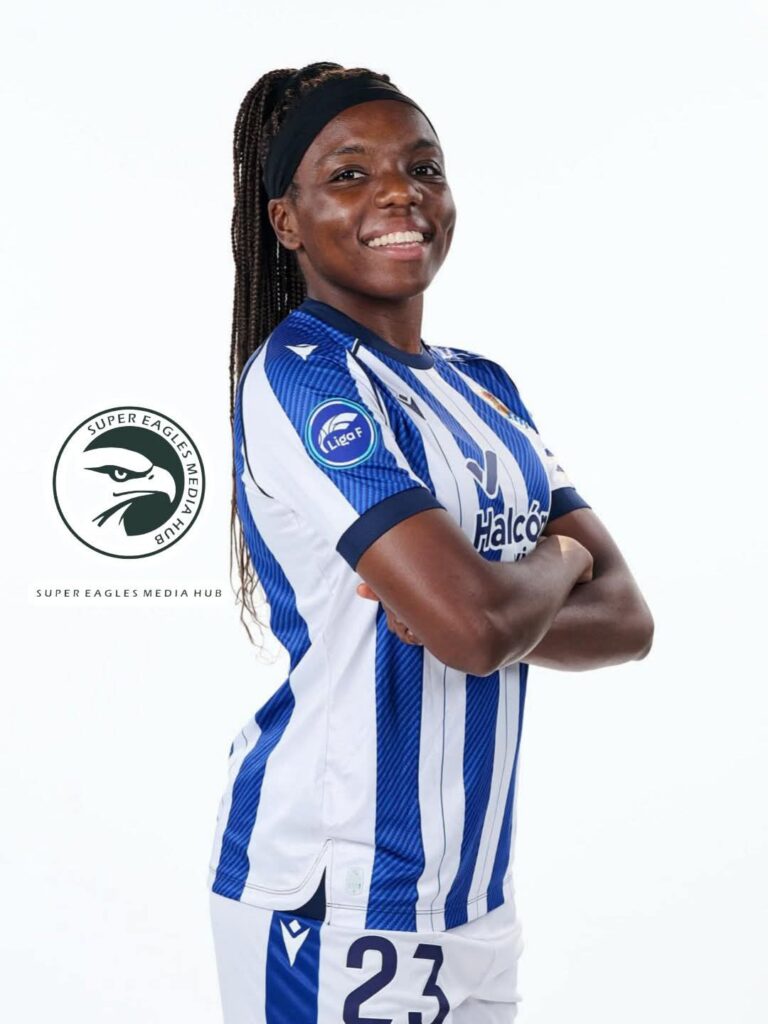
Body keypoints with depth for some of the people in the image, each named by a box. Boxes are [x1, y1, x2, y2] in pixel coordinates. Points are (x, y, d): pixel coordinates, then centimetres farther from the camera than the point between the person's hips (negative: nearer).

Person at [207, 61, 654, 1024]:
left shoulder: (485, 388, 10)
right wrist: (557, 559, -3)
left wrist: (482, 602, -16)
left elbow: (625, 616, 3)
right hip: (331, 902, -7)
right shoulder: (298, 374, -13)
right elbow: (474, 621, -24)